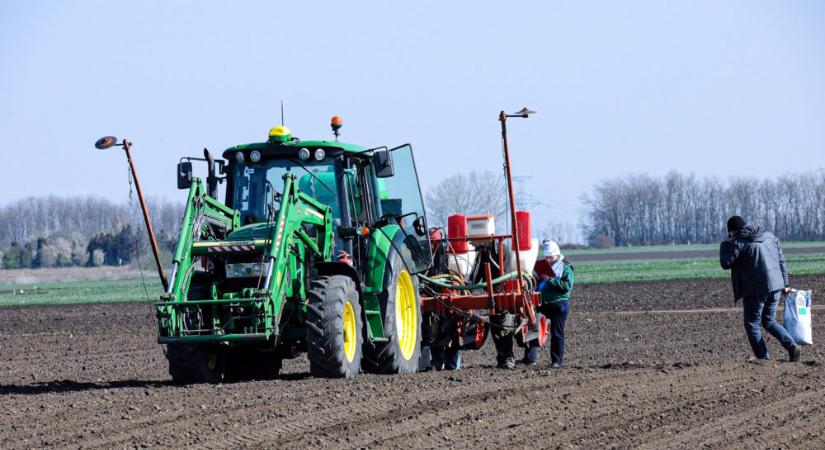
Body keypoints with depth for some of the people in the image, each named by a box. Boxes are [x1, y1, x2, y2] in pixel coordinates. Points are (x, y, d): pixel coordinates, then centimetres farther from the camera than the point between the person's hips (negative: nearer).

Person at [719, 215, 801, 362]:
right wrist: (785, 284, 18)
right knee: (769, 321, 19)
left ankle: (763, 358, 3)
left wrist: (725, 244, 6)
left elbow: (726, 263, -7)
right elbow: (781, 260, 13)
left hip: (755, 289, -7)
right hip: (775, 285, 7)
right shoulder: (769, 236, 11)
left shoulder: (738, 242, -10)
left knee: (752, 324, 8)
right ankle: (791, 346, 2)